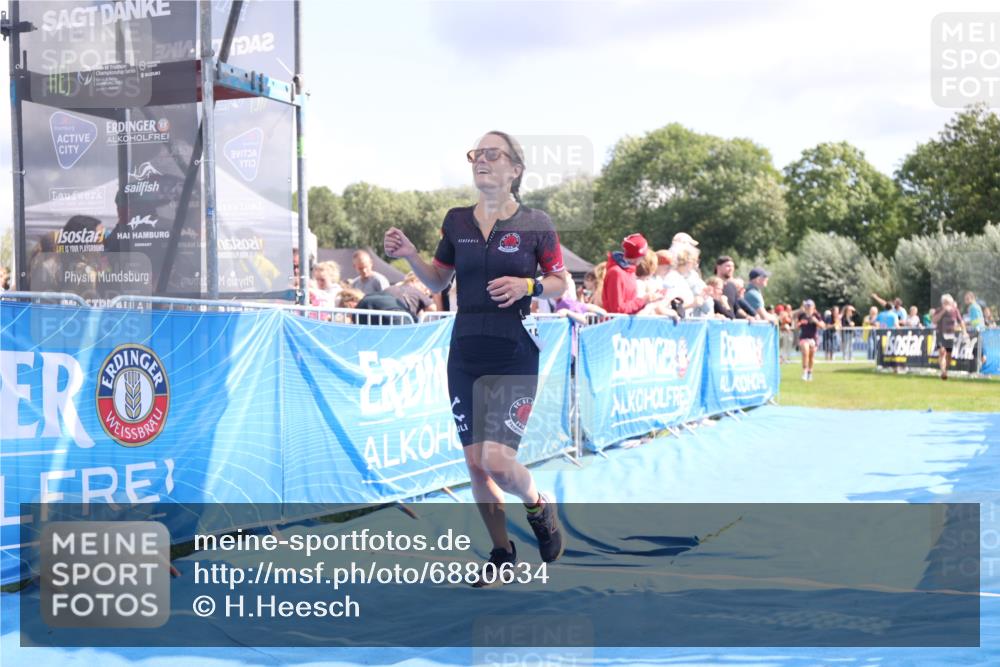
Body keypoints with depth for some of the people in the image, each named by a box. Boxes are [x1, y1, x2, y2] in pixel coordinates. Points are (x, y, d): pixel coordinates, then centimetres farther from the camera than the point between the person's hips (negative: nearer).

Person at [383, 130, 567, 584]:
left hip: (514, 356, -4)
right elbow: (438, 281, 15)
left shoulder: (535, 224, -4)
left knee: (497, 460, -16)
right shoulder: (456, 221, 6)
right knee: (475, 463, 7)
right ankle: (501, 551, 27)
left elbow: (560, 283, 3)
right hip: (464, 354, 4)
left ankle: (538, 506, 18)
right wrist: (409, 256, -2)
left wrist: (528, 286, -16)